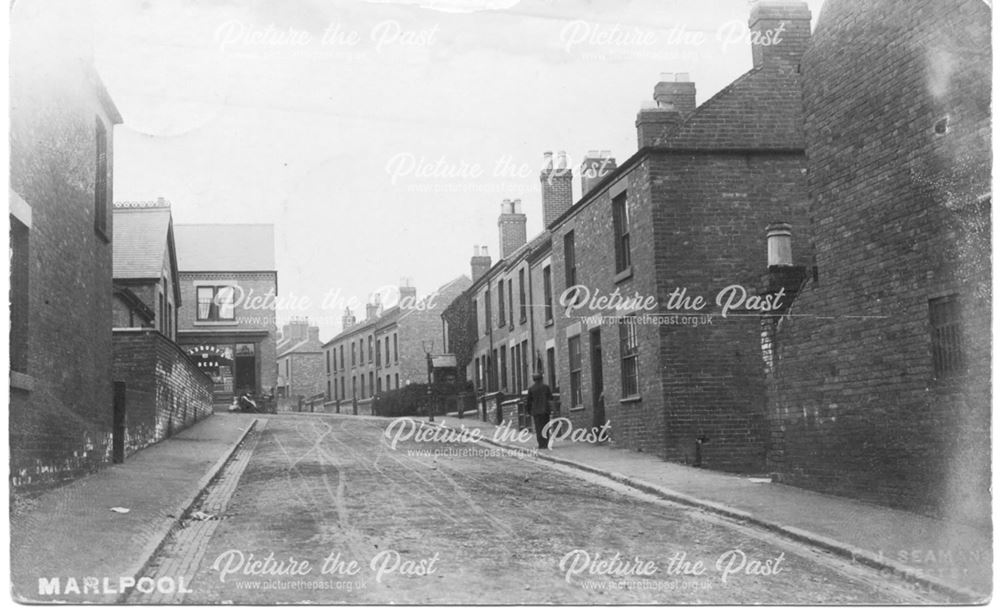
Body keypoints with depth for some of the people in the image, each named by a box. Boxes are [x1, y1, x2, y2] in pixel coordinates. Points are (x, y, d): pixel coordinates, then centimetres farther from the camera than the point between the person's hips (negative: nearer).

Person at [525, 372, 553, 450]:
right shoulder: (546, 387, -2)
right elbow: (550, 398, 2)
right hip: (545, 410, 1)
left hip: (535, 411, 0)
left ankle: (541, 445, -3)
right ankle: (546, 444, 4)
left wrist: (529, 411, 13)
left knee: (538, 428, 2)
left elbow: (529, 401, 1)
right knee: (545, 428, 8)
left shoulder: (531, 389, -2)